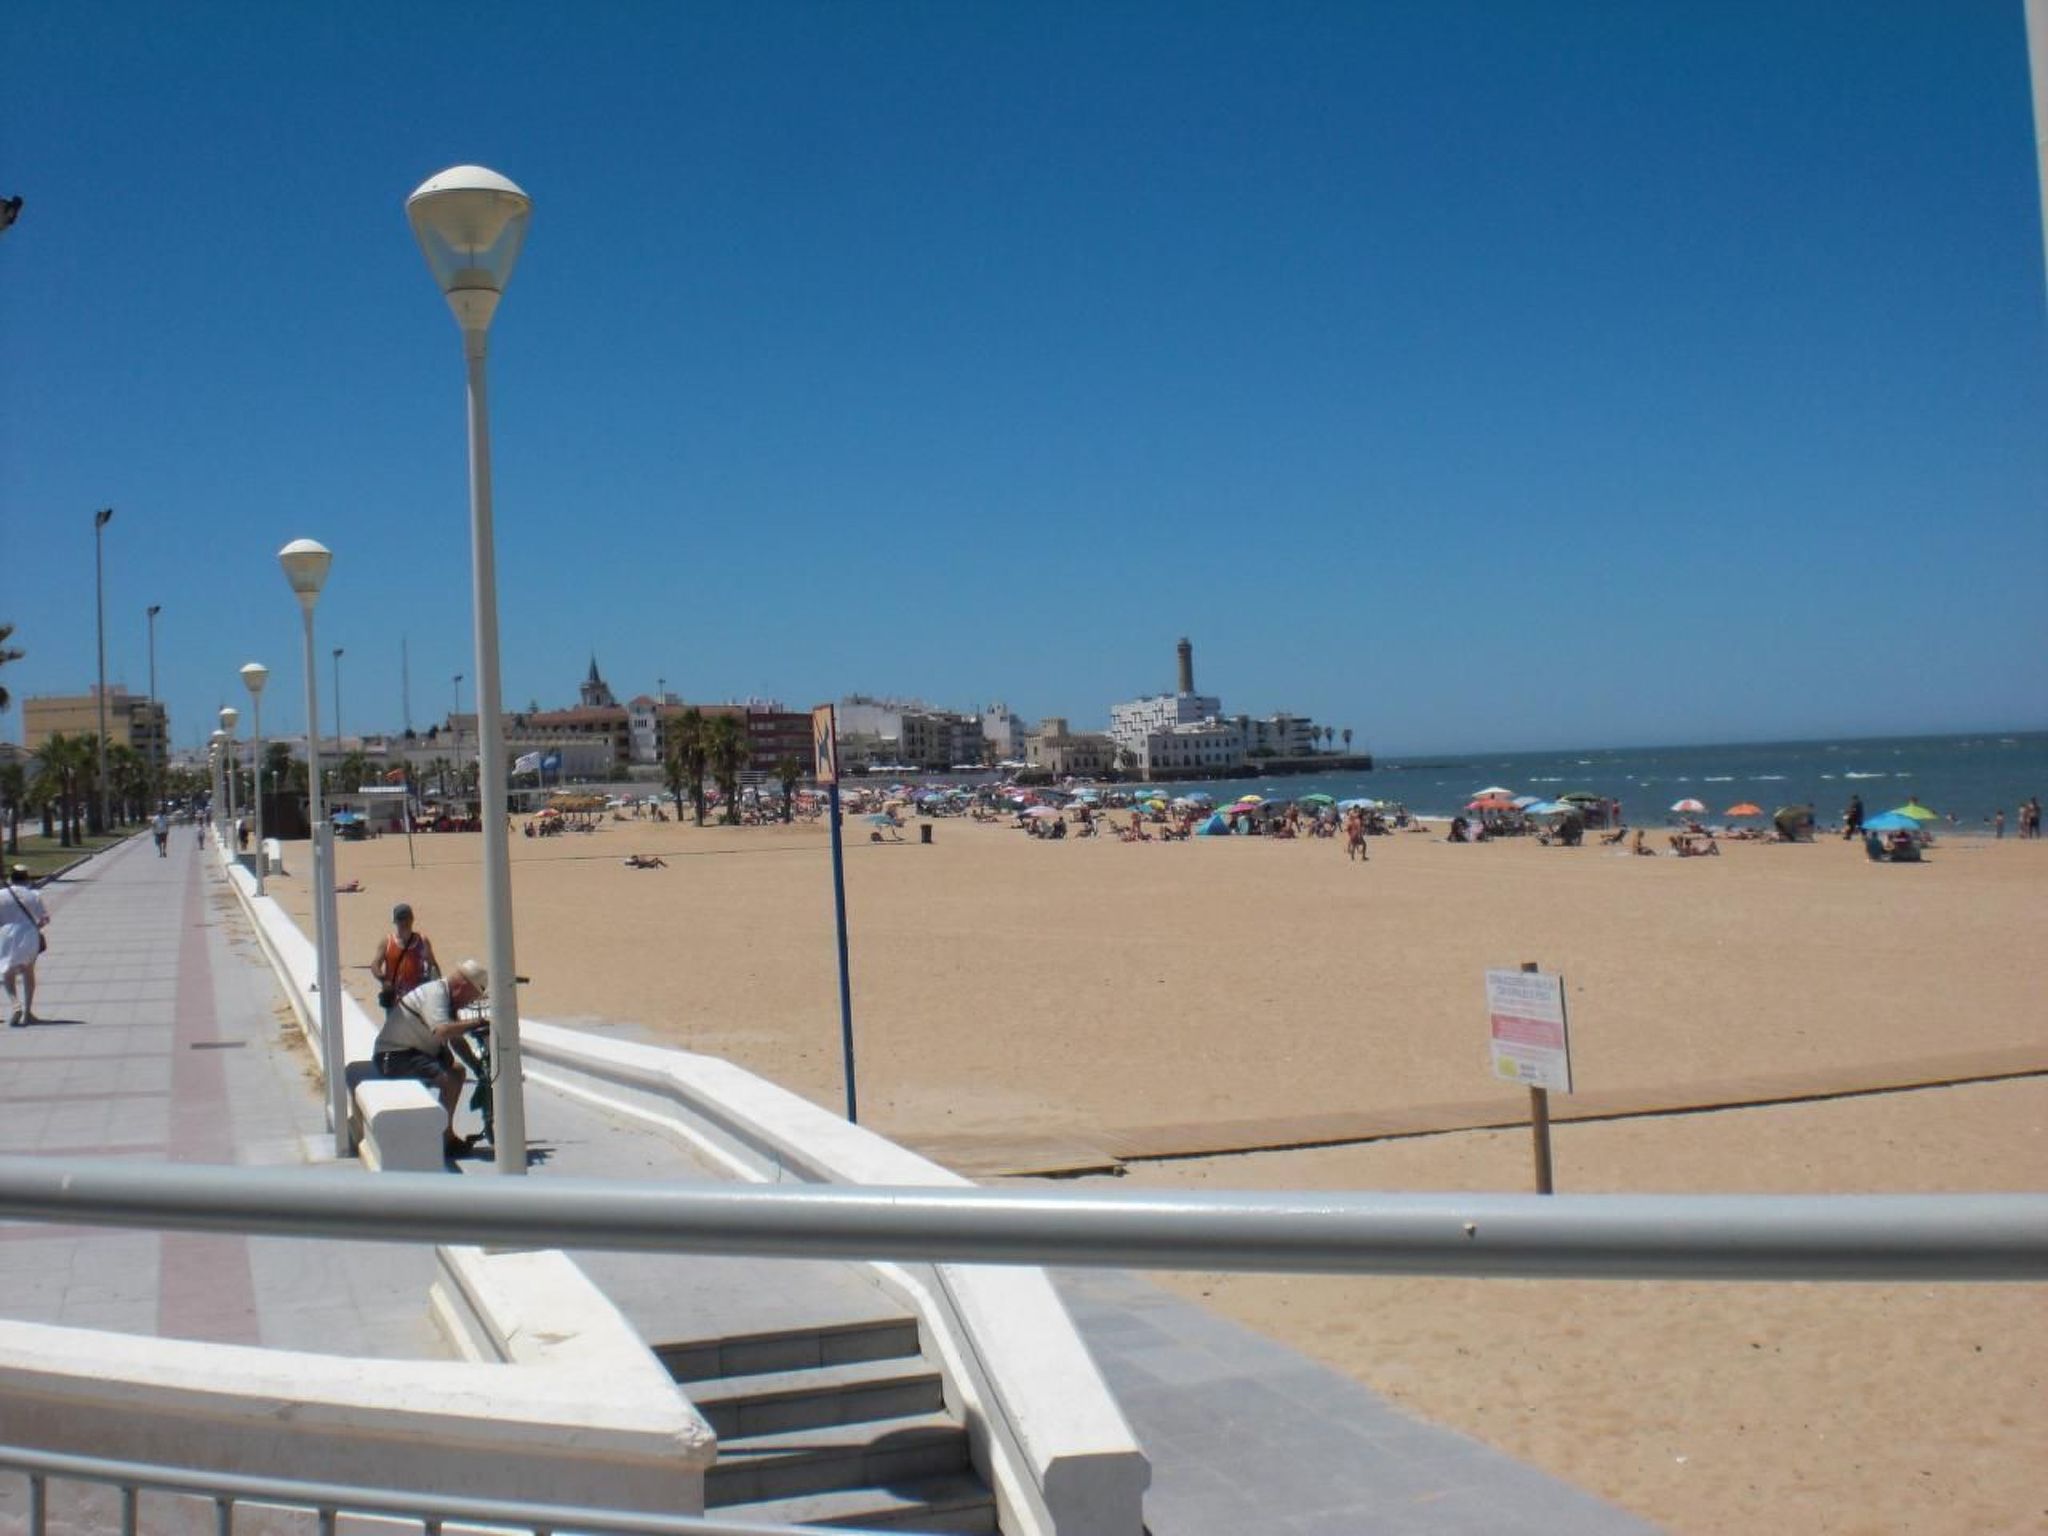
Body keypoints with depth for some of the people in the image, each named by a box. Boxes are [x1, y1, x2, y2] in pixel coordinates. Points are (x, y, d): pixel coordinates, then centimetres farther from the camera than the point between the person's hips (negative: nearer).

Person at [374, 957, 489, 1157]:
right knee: (448, 1080, -22)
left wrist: (477, 1065, 2)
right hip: (394, 1056, -11)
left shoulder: (447, 997, 9)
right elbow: (442, 1031, -39)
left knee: (457, 1071, 11)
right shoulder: (434, 993, -22)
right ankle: (446, 1140, -9)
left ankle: (446, 1134, 18)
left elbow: (457, 1040, 13)